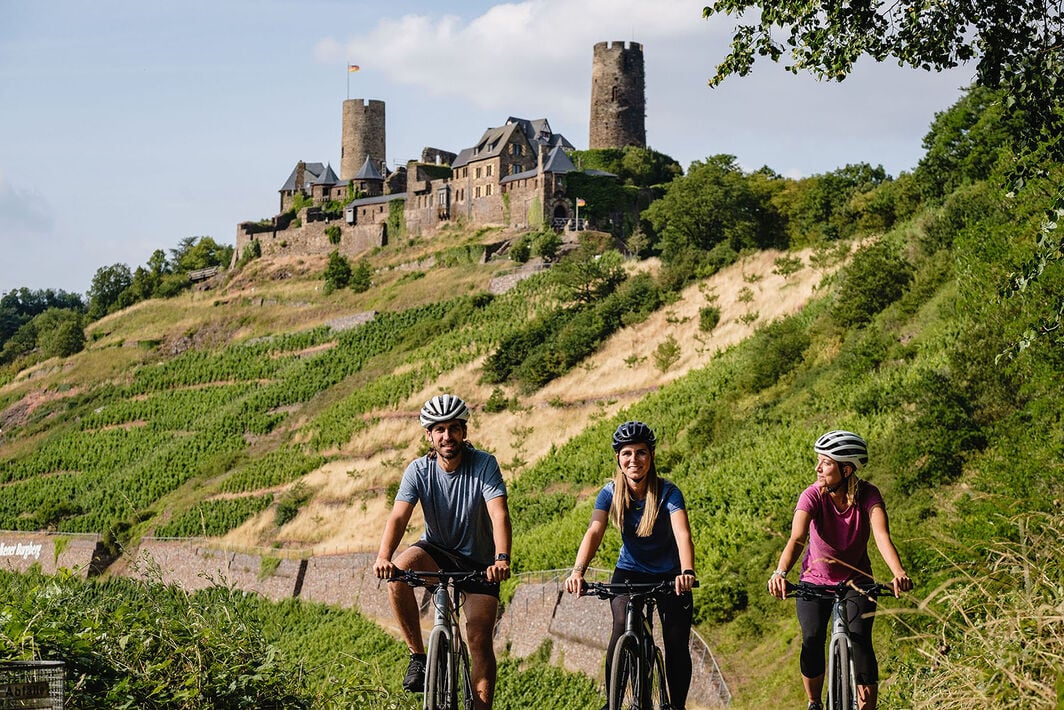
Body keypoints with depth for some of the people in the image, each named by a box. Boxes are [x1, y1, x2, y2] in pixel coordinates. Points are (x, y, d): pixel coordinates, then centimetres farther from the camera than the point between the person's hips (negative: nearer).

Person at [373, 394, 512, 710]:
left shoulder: (484, 464, -17)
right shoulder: (419, 470, -12)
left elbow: (499, 515, -29)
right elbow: (398, 517, -24)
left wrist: (502, 559, -47)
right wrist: (383, 557, -44)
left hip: (478, 561, -1)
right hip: (436, 552, 1)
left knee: (480, 639, -11)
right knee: (398, 571, -31)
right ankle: (418, 657, -17)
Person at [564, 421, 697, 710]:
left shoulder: (667, 492, -21)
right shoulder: (611, 493, -14)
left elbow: (683, 534, -36)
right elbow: (594, 532, -27)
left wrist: (687, 572, -55)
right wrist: (577, 571, -45)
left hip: (669, 575, -1)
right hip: (629, 572, 1)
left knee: (676, 643, -6)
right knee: (622, 628, -23)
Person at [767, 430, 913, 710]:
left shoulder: (867, 495, -21)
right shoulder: (813, 496, -22)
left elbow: (882, 535, -36)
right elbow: (797, 538, -37)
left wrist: (899, 573, -55)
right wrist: (780, 573, -56)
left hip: (857, 581, 0)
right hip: (815, 581, 0)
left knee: (860, 642, -19)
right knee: (812, 642, -15)